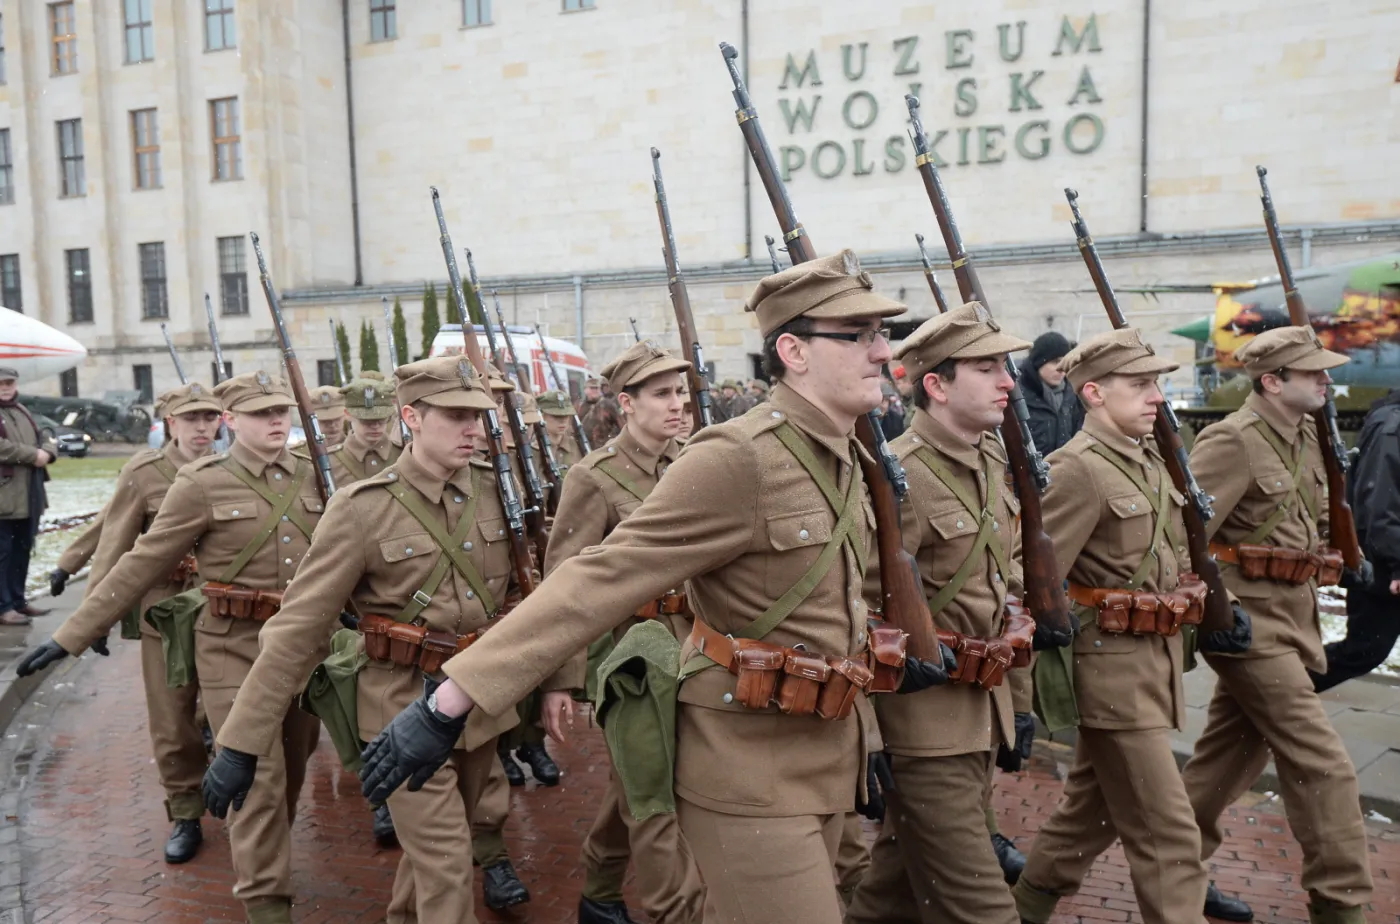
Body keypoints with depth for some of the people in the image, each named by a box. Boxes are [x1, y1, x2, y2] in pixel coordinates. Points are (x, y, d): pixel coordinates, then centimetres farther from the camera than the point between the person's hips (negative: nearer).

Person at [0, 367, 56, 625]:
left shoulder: (22, 412, 20)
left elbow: (44, 440, 20)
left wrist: (46, 452, -3)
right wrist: (33, 454, -17)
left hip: (29, 497, 8)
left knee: (22, 551, 14)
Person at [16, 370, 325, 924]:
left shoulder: (309, 477, 4)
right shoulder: (203, 484, -8)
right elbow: (141, 565, -6)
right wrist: (73, 635, -6)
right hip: (235, 648, -4)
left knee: (293, 767, 18)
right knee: (259, 777, -3)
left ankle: (264, 854, 43)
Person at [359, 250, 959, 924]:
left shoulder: (844, 458, 5)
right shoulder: (736, 461, -23)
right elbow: (600, 580, -27)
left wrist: (889, 663, 20)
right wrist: (451, 700, -29)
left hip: (825, 758, 8)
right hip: (752, 768, -8)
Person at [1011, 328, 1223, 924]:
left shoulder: (1149, 460, 10)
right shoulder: (1078, 470, -19)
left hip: (1154, 662, 9)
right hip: (1113, 668, -9)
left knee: (1093, 808, 21)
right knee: (1167, 836, -1)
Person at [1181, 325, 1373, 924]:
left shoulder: (1305, 437, 10)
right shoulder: (1233, 441, -17)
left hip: (1290, 617, 9)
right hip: (1251, 622, -9)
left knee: (1230, 750, 17)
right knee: (1321, 765, -3)